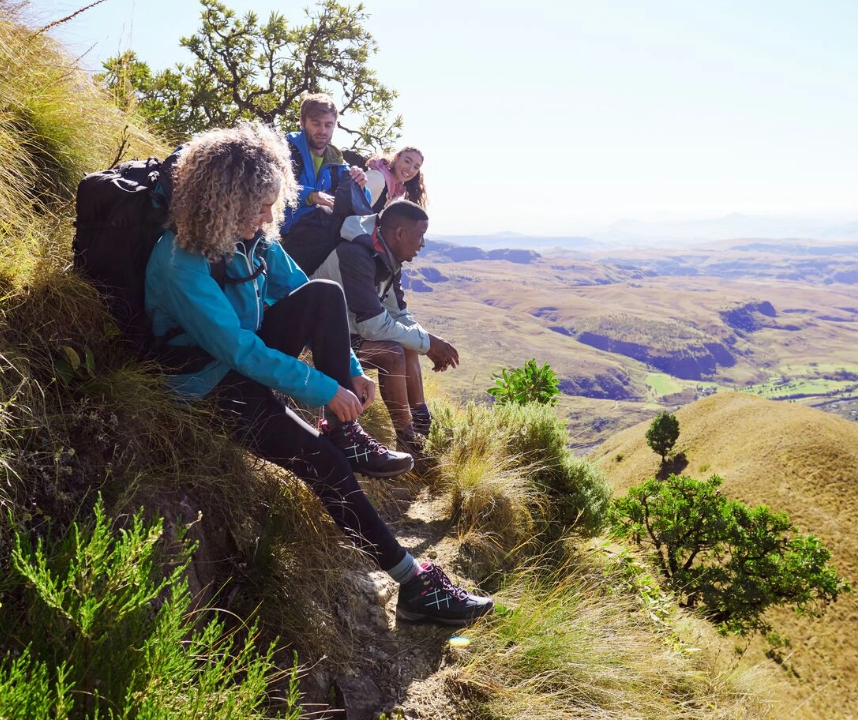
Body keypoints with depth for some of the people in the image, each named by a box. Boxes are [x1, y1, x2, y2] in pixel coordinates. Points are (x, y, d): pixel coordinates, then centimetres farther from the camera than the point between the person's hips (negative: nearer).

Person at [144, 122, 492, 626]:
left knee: (325, 295, -20)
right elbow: (240, 351, -28)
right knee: (326, 465, -24)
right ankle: (415, 584, -14)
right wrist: (325, 390, -26)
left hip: (252, 356, 7)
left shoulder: (256, 239, -2)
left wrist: (352, 370, -6)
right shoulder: (182, 261, -25)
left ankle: (348, 437, -12)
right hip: (212, 382, -7)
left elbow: (315, 308, 2)